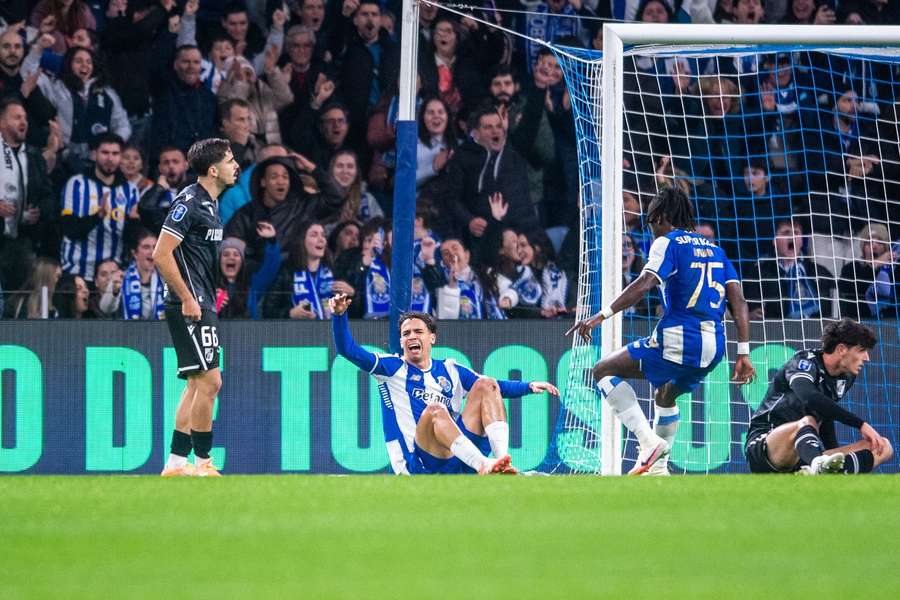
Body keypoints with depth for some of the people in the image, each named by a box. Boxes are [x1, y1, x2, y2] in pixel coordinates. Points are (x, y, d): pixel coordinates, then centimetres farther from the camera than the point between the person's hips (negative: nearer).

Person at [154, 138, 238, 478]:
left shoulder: (210, 203, 15)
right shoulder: (189, 202, -14)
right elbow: (161, 255, -19)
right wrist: (187, 299, -19)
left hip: (201, 305, 10)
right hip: (191, 306, -10)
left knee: (198, 384, 11)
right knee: (209, 381, -10)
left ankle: (175, 463, 13)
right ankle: (203, 462, -4)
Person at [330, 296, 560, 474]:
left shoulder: (450, 371, 22)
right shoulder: (392, 368, 12)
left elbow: (495, 387, 20)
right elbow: (348, 350, 2)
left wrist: (529, 386, 5)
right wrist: (340, 315, -13)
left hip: (459, 459, 4)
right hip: (418, 465, -4)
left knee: (486, 385, -5)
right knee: (434, 410, -33)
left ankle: (502, 457, -29)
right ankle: (483, 466, -52)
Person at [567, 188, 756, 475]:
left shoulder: (667, 243, 1)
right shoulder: (714, 249, 21)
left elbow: (644, 284, -16)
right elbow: (738, 302, 12)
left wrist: (601, 316, -22)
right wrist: (743, 354, 10)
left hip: (678, 339, -7)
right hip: (714, 348, 7)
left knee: (603, 370, 4)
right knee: (665, 395, 34)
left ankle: (648, 441, -9)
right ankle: (658, 466, 37)